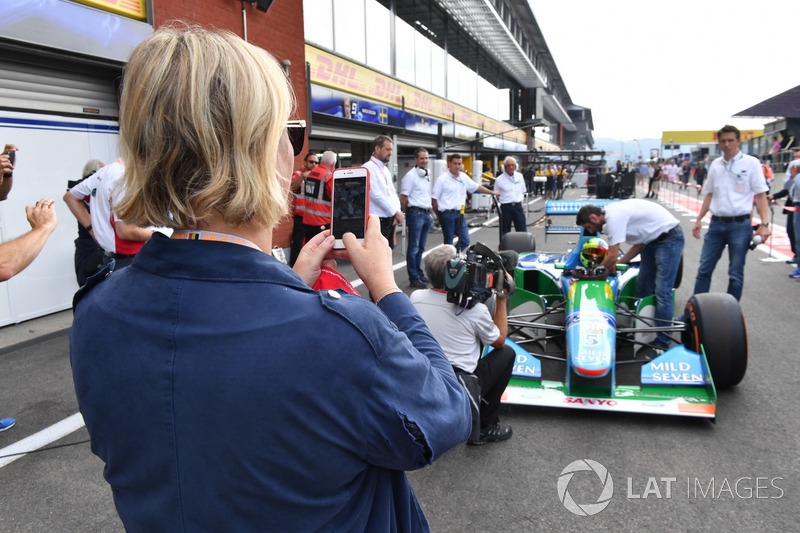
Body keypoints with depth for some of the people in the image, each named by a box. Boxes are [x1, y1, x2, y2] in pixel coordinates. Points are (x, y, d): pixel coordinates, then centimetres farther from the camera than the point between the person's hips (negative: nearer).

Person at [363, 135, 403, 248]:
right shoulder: (368, 168, -10)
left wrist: (397, 212, -1)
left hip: (390, 220, 9)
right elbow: (376, 196, -17)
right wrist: (396, 212, -12)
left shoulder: (386, 170, 18)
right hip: (378, 221, -9)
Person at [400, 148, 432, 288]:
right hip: (416, 213, -8)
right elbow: (403, 198, -10)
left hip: (426, 213, 8)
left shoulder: (427, 175, 14)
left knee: (421, 247, 15)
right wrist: (408, 214, -6)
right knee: (413, 248, -3)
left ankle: (419, 274, 25)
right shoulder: (410, 175, -10)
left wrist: (429, 211, 15)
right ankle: (413, 278, 2)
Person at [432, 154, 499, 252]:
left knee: (465, 241, 3)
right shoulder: (442, 179, -7)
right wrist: (438, 215, -3)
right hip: (447, 214, -6)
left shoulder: (464, 177, 11)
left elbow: (476, 187, 25)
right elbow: (434, 199, -6)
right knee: (448, 242, 0)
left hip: (460, 214, 6)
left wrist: (492, 192, 29)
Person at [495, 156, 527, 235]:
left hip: (518, 206, 3)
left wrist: (521, 199, 10)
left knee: (522, 230, 2)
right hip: (506, 207, -3)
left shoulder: (519, 176, 9)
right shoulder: (499, 179, -2)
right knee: (505, 232, 3)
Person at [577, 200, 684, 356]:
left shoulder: (614, 216, -22)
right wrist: (618, 263, 5)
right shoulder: (614, 214, 8)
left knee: (662, 292, -11)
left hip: (669, 238, -10)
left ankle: (662, 344, -5)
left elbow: (612, 257, -19)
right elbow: (639, 242, 14)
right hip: (653, 240, 10)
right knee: (643, 288, 10)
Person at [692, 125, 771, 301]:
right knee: (704, 270, 4)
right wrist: (699, 220, 12)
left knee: (735, 274, 3)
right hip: (716, 224, 4)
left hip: (740, 225, -4)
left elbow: (760, 195, -4)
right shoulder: (715, 164, 11)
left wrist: (764, 224, -13)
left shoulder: (751, 163, -2)